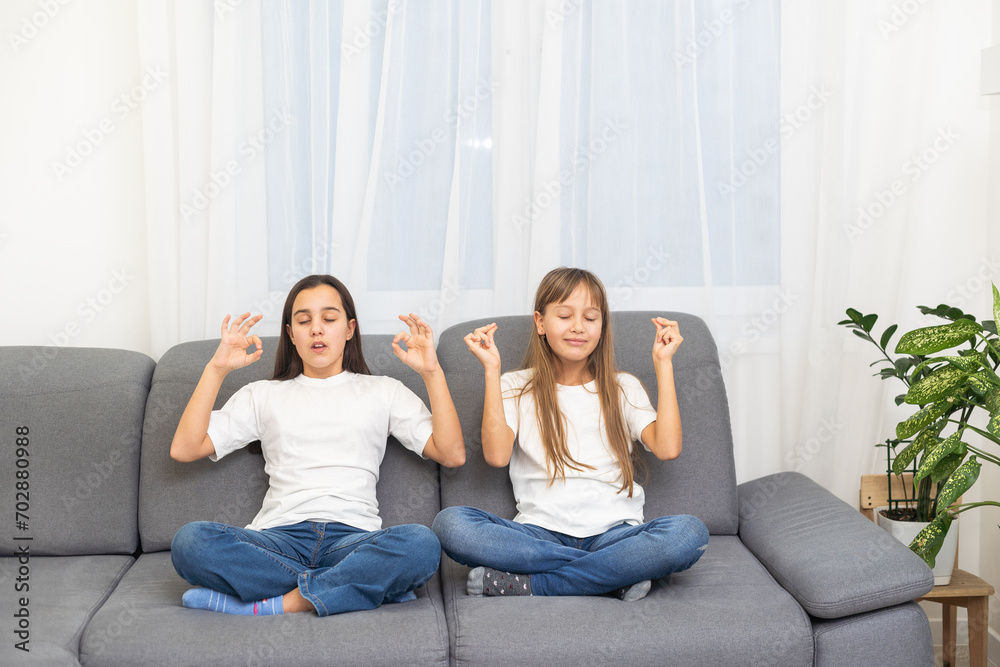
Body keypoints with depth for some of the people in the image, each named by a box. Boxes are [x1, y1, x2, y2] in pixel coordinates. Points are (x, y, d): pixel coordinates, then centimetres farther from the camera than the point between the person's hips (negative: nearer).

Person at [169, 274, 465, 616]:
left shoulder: (382, 391, 20)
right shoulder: (264, 395, 23)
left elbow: (453, 454, 9)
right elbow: (183, 449, 12)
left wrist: (431, 372, 2)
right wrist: (216, 369, 6)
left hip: (354, 536, -1)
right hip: (280, 537, 2)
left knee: (422, 544, -35)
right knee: (189, 541, -30)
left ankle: (273, 605, -28)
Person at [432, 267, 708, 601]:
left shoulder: (623, 387, 16)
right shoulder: (515, 386, 13)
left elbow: (668, 447, -1)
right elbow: (497, 455, -5)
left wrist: (663, 363, 2)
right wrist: (492, 369, -3)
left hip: (614, 532, 1)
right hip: (541, 533, 0)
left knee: (690, 533, -32)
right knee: (449, 523, -29)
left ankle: (519, 583, -26)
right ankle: (617, 575, -25)